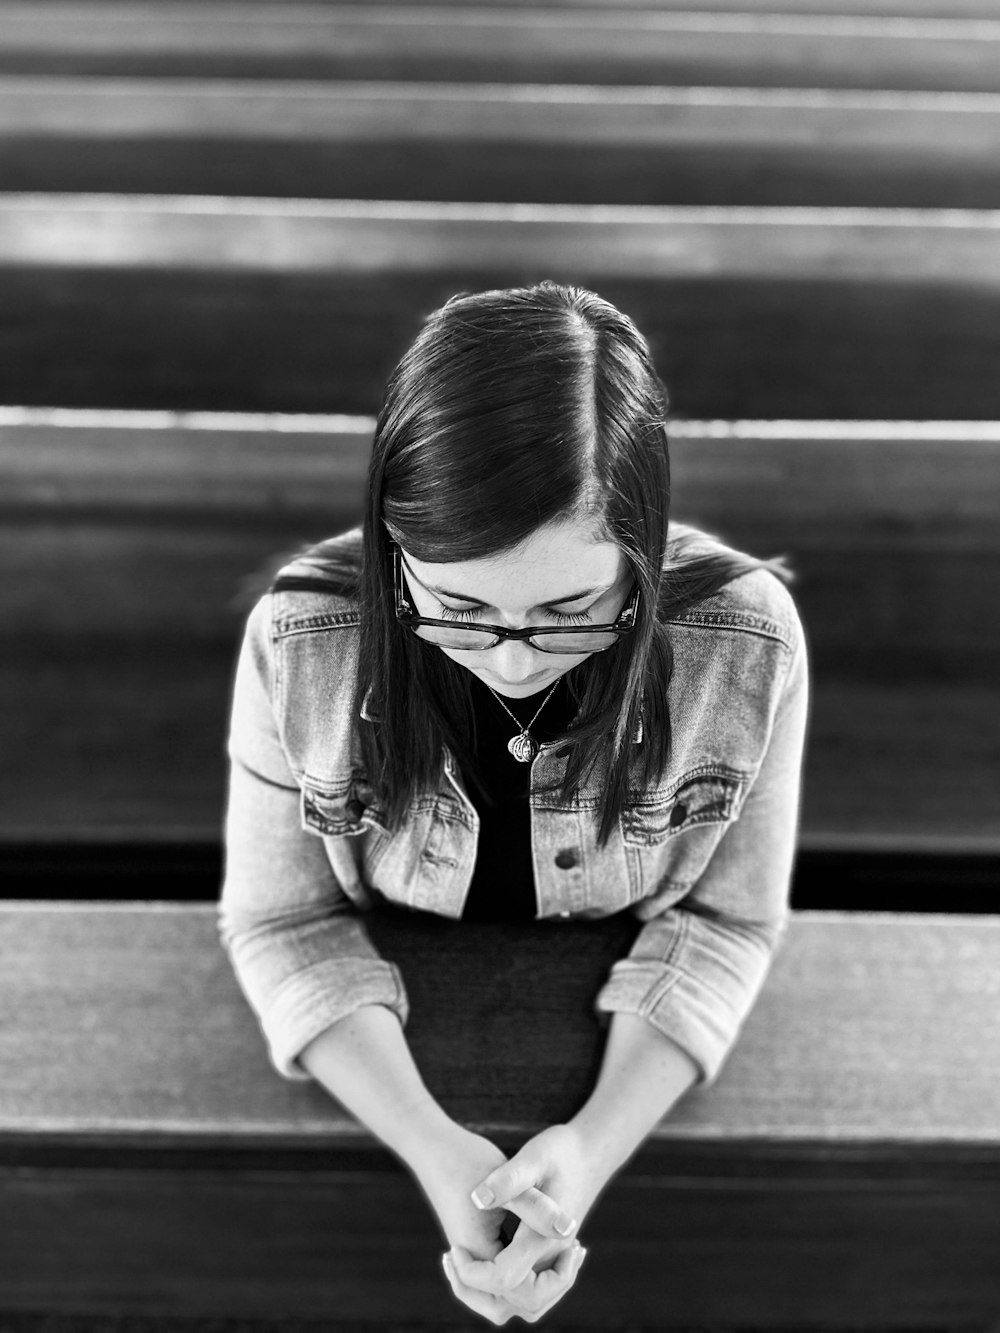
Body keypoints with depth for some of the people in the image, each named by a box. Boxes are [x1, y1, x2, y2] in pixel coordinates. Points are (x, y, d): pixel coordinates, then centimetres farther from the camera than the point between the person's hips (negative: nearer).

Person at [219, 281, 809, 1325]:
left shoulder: (747, 642, -25)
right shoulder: (297, 643, -25)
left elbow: (728, 918, -12)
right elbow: (282, 921, -13)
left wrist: (597, 1143, -25)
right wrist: (431, 1148, -25)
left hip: (626, 1052, 1)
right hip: (387, 1048, 0)